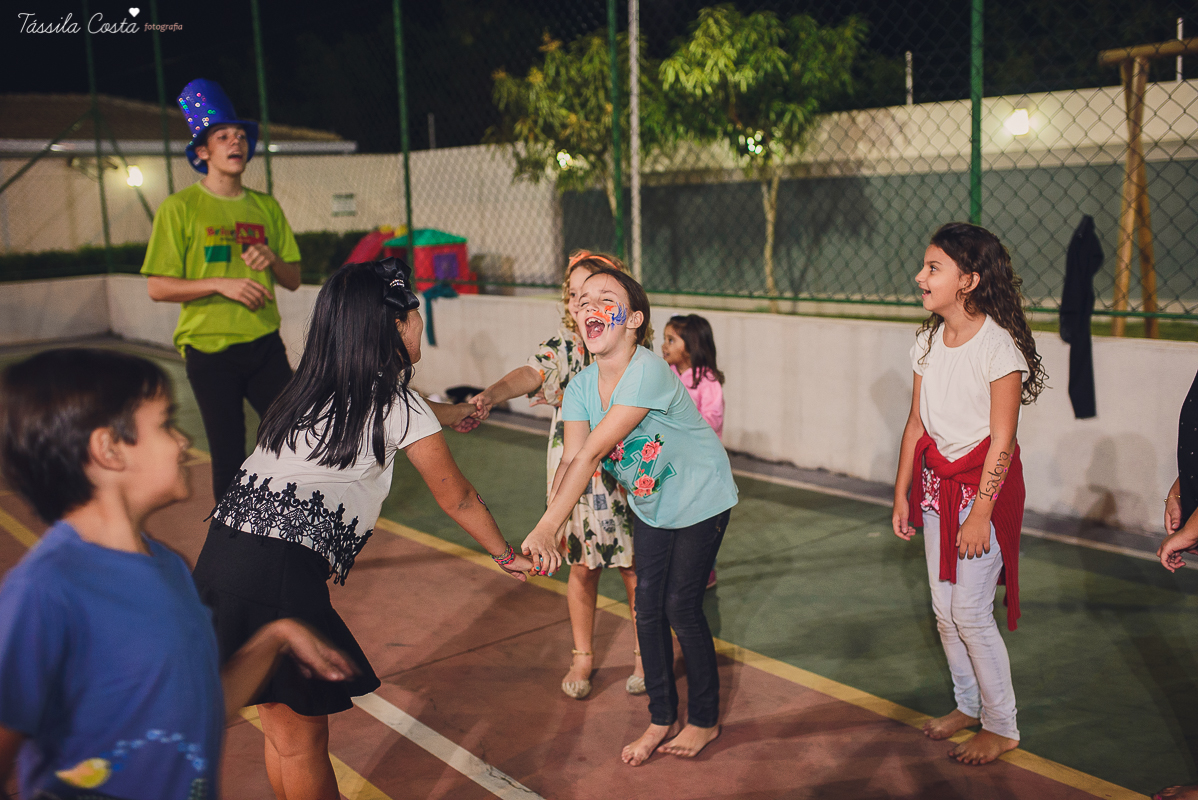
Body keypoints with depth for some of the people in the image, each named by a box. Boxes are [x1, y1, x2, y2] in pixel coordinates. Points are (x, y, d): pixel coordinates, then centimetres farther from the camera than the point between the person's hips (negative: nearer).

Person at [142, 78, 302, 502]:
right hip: (209, 348, -4)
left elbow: (293, 280, 13)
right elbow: (157, 287, -8)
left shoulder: (266, 207, 10)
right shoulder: (180, 208, -4)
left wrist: (272, 260, -9)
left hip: (265, 344, 4)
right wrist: (221, 283, -19)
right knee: (228, 455, 1)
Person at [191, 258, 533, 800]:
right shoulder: (400, 407, -3)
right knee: (302, 737, 8)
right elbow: (456, 499, 8)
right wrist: (506, 555, 22)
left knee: (284, 726, 20)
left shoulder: (309, 390, 15)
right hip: (278, 578, -7)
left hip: (224, 554, 7)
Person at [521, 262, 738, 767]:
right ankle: (662, 719, 25)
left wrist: (544, 528, -40)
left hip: (699, 500, -6)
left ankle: (704, 720, 20)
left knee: (681, 609, -2)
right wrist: (549, 530, -36)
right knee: (648, 609, 8)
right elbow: (571, 459, -20)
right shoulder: (581, 386, -9)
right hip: (650, 506, 6)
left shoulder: (648, 373, -32)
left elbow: (593, 452, -38)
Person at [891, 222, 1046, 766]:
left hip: (982, 486, -7)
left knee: (970, 612, -3)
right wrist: (902, 494, 11)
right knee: (944, 609, 12)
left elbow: (1001, 442, -16)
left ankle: (1002, 726, 16)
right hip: (937, 483, 7)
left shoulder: (999, 346, -17)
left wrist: (980, 514, -17)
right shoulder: (928, 341, 4)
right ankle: (967, 706, 32)